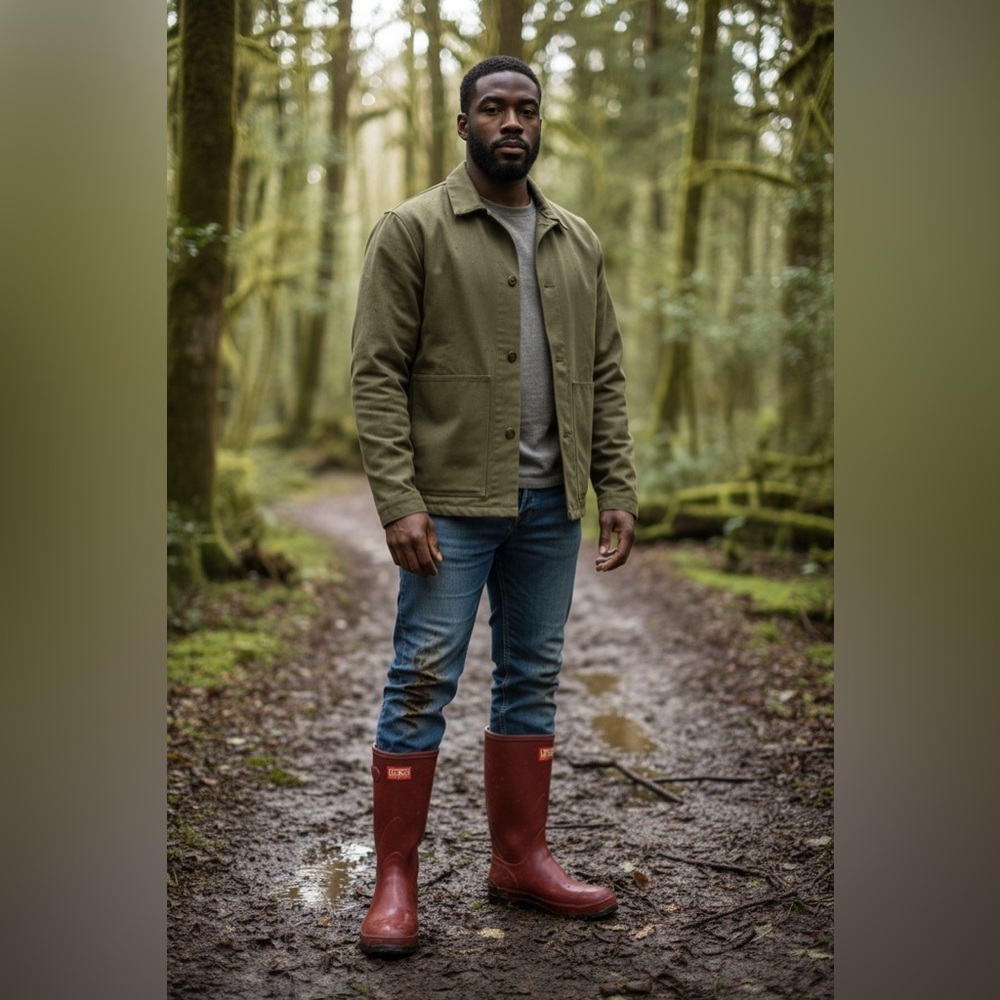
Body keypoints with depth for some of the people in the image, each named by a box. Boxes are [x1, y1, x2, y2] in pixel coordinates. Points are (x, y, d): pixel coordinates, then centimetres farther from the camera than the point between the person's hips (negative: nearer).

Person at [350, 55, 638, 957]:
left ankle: (522, 859, 24)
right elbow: (376, 374, -8)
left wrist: (618, 490, 4)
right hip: (452, 504, -5)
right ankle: (395, 882, 8)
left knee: (533, 683, 12)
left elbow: (606, 375, 13)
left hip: (551, 506, 5)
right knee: (422, 685, -2)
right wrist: (398, 501, -17)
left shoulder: (578, 243, 14)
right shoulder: (413, 230, -2)